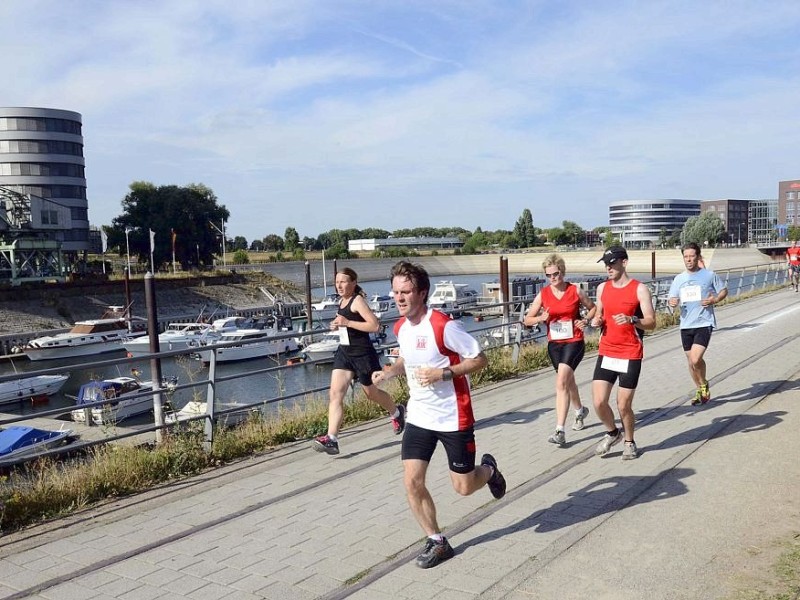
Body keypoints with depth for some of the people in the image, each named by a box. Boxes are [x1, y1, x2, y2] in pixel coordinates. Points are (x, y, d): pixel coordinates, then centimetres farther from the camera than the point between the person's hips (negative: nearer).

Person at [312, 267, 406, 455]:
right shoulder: (342, 301, 9)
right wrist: (338, 325, 6)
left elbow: (375, 326, -24)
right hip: (344, 352, 7)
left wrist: (347, 322, -25)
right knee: (335, 394, -7)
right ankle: (331, 439, -11)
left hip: (362, 353, -7)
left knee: (372, 393, 13)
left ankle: (397, 412, 42)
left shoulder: (357, 300, -15)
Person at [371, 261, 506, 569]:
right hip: (419, 416, 6)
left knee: (463, 487, 4)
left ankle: (488, 469, 40)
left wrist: (443, 374, -26)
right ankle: (437, 542, 17)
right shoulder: (400, 327, 1)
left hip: (453, 417, -6)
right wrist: (388, 372, 2)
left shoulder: (443, 325, -21)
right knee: (412, 482, -3)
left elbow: (479, 359, -16)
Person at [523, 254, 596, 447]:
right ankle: (580, 410, 51)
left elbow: (593, 308, 11)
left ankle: (560, 431, -17)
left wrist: (586, 320, -8)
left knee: (561, 383, -18)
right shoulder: (543, 294, 0)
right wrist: (541, 318, -16)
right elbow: (527, 320, 3)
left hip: (574, 342, -4)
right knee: (568, 381, 22)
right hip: (554, 344, 4)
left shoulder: (575, 291, -6)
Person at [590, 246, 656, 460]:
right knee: (599, 402, -4)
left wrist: (632, 320, -27)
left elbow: (651, 323, -8)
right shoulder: (602, 288, 8)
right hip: (606, 353, 4)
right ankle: (612, 432, 25)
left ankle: (629, 442, 28)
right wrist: (596, 321, -2)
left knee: (624, 405, 1)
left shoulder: (639, 289, -6)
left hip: (630, 355, -4)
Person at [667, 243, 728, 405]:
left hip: (704, 323, -4)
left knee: (696, 359, -18)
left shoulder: (710, 275, -2)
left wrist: (714, 300, -11)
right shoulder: (679, 279, 7)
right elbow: (671, 299, 9)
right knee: (691, 361, 13)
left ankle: (704, 384, 11)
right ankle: (700, 390, 33)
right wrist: (671, 302, -16)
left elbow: (724, 290, 9)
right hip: (686, 325, 4)